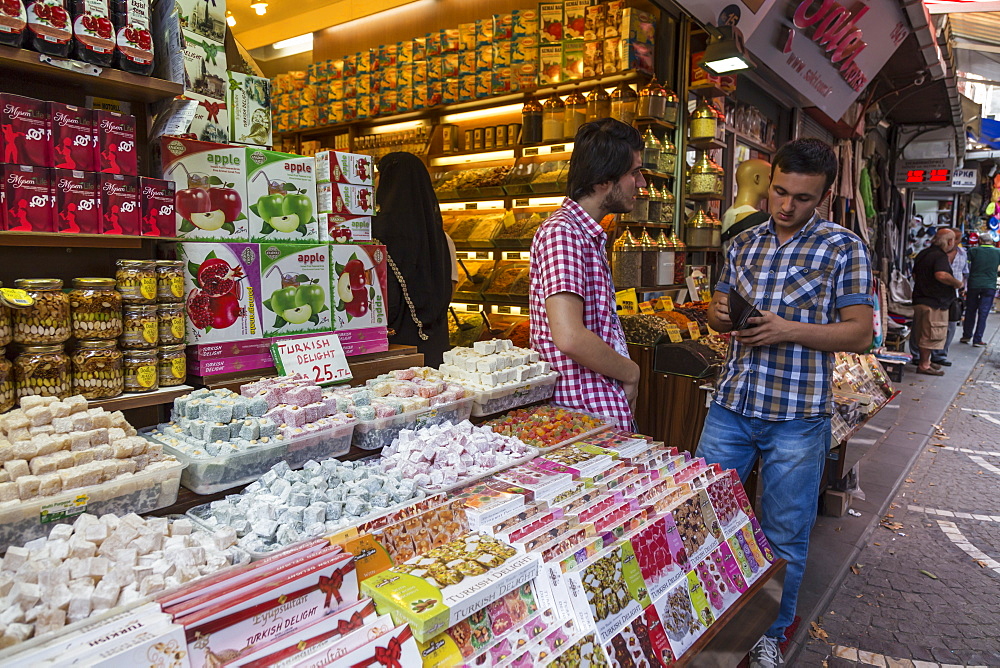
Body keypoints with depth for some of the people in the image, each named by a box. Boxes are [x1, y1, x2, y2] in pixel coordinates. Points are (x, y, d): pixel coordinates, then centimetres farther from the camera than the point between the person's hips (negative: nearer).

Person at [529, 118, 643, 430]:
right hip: (587, 410, -10)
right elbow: (569, 338, -29)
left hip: (606, 407, 10)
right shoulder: (562, 232, -17)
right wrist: (630, 372, -13)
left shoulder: (591, 236, 16)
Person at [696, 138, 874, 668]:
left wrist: (789, 330, -20)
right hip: (731, 406, 4)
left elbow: (859, 333, -6)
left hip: (798, 416, -3)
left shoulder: (844, 248, -3)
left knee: (784, 539, 11)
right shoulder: (743, 244, 10)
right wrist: (719, 315, -7)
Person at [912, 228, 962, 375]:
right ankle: (924, 365, 1)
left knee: (924, 334, 18)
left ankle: (924, 360, 29)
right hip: (935, 302, -10)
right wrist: (957, 283, -18)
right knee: (932, 335, -3)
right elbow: (941, 275, -34)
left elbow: (915, 275, 23)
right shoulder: (940, 256, -16)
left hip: (920, 299, 10)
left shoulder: (923, 253, 13)